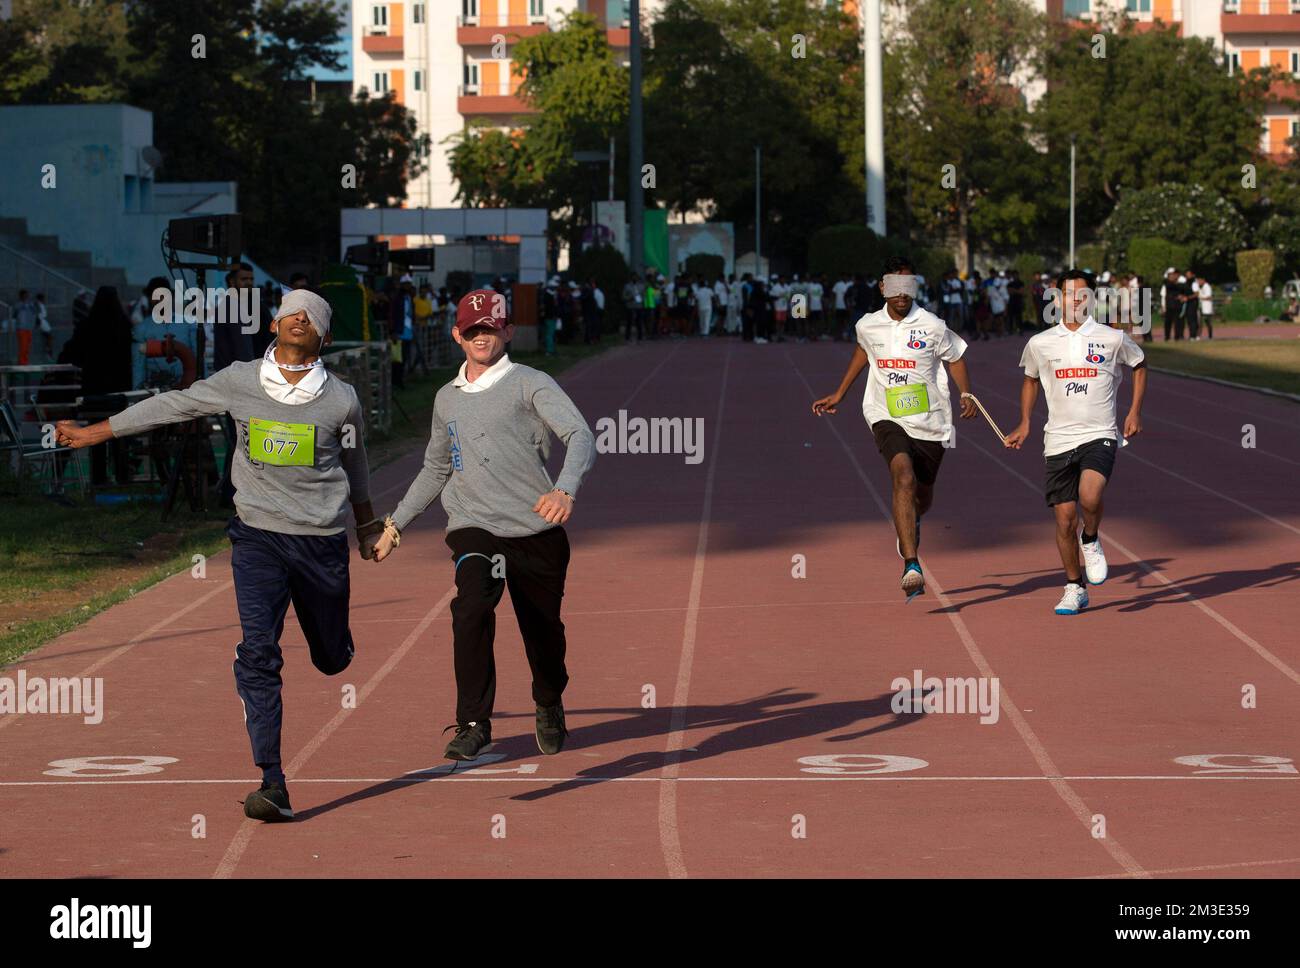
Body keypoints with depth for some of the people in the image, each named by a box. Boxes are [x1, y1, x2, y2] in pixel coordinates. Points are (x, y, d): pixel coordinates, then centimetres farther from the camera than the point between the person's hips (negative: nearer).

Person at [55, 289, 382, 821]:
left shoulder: (341, 399, -2)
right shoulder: (238, 382, -1)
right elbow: (172, 406, 7)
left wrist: (368, 525, 28)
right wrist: (91, 433, 8)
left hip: (323, 541, 0)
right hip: (257, 535, 0)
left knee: (331, 658, 12)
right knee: (257, 652, -15)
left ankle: (337, 638, 53)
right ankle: (273, 785, -17)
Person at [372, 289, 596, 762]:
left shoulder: (530, 384, -2)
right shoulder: (447, 399, 16)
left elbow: (580, 436, -18)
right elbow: (435, 470, 31)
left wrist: (565, 491, -37)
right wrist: (397, 524, 28)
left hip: (536, 530, -2)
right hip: (473, 528, 2)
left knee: (544, 631, 9)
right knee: (472, 609, -26)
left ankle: (550, 707, 42)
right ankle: (473, 724, -20)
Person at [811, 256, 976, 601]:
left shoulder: (932, 326, -6)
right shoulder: (867, 326, 2)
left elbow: (956, 358, 10)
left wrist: (966, 395, -5)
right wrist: (838, 395, 30)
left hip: (929, 422, 1)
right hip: (887, 417, -1)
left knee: (922, 497, 15)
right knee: (904, 476, -28)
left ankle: (910, 524, 57)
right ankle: (911, 566, -36)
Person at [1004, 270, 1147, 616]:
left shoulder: (1113, 339, 0)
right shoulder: (1039, 344, 5)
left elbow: (1140, 365, 18)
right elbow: (1030, 379, 23)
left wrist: (1135, 412, 10)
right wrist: (1024, 424, 16)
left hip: (1100, 435, -2)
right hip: (1059, 440, 2)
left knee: (1090, 495, -28)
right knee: (1064, 519, 1)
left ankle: (1091, 541, 4)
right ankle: (1075, 588, 18)